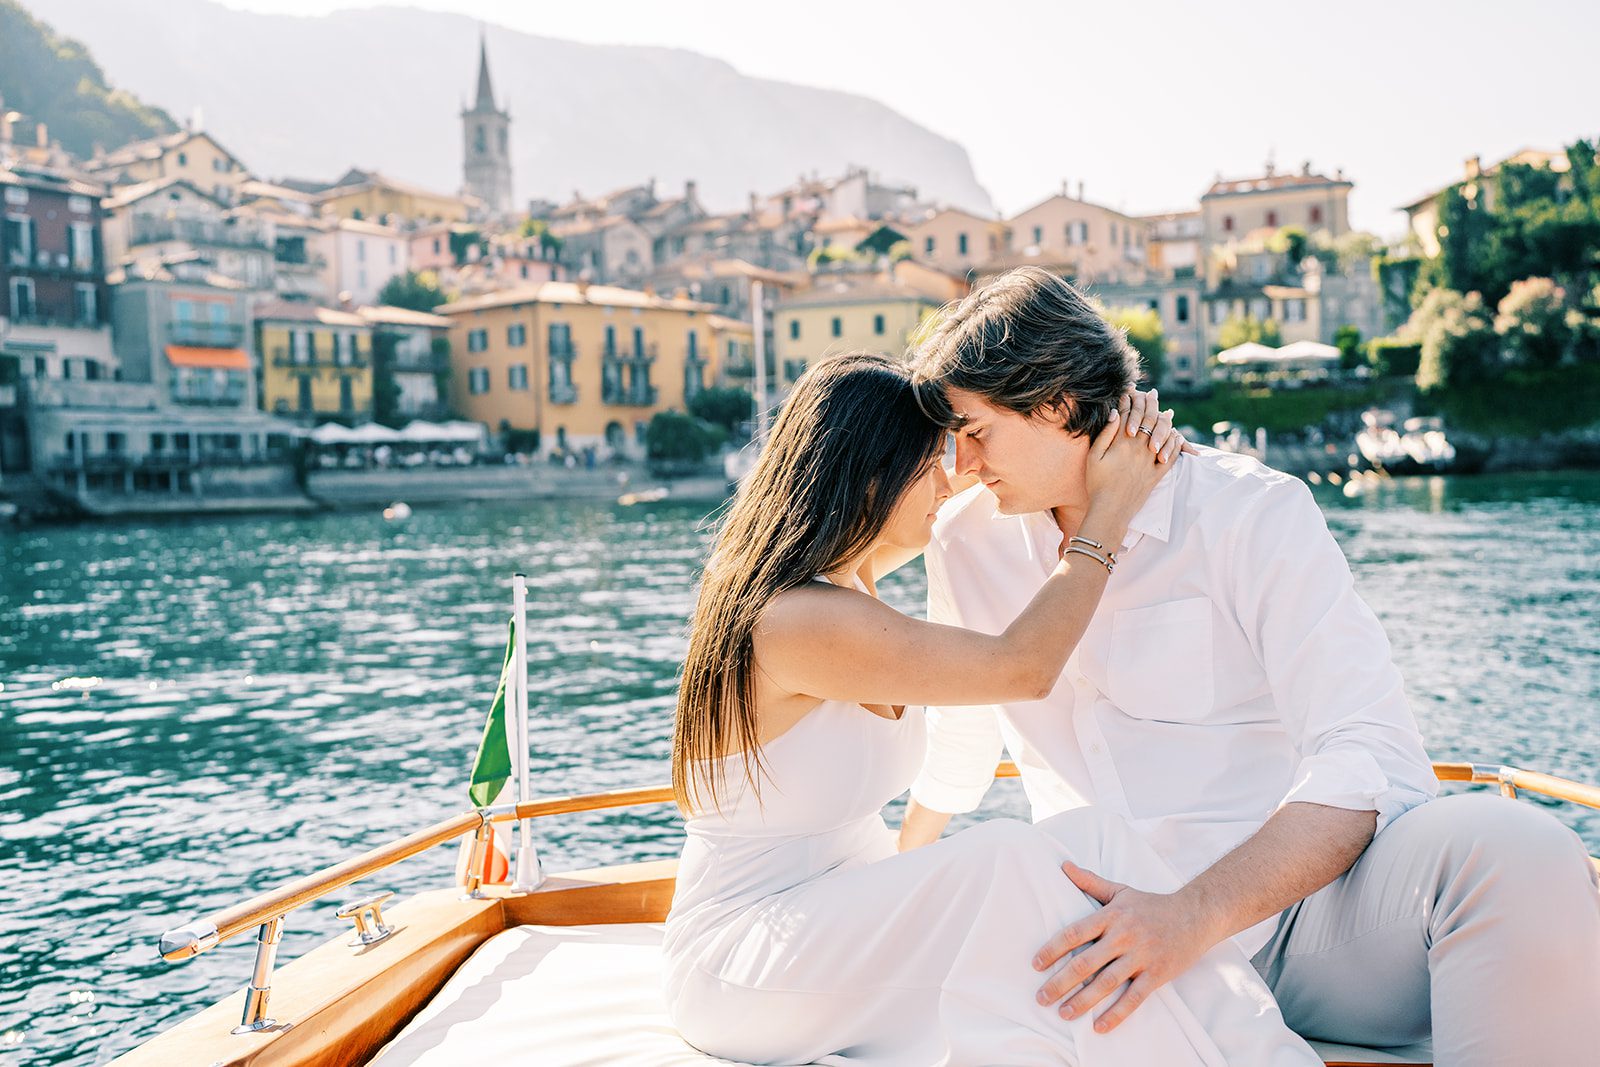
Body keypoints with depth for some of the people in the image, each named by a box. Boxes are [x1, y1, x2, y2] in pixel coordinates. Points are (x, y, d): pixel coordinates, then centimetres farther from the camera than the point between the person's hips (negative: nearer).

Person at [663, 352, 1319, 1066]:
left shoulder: (845, 581, 5)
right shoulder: (799, 619, -24)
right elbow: (1021, 667, -20)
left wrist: (1136, 453, 5)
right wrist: (1110, 511, -10)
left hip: (853, 914, 8)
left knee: (1092, 842, -16)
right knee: (1011, 863, -31)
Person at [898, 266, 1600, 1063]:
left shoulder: (1253, 512, -6)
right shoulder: (967, 540, 9)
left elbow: (1368, 763, -18)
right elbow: (955, 751, 26)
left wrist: (1197, 914, -33)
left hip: (1303, 903, -2)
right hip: (1121, 933, 3)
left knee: (1513, 852, -34)